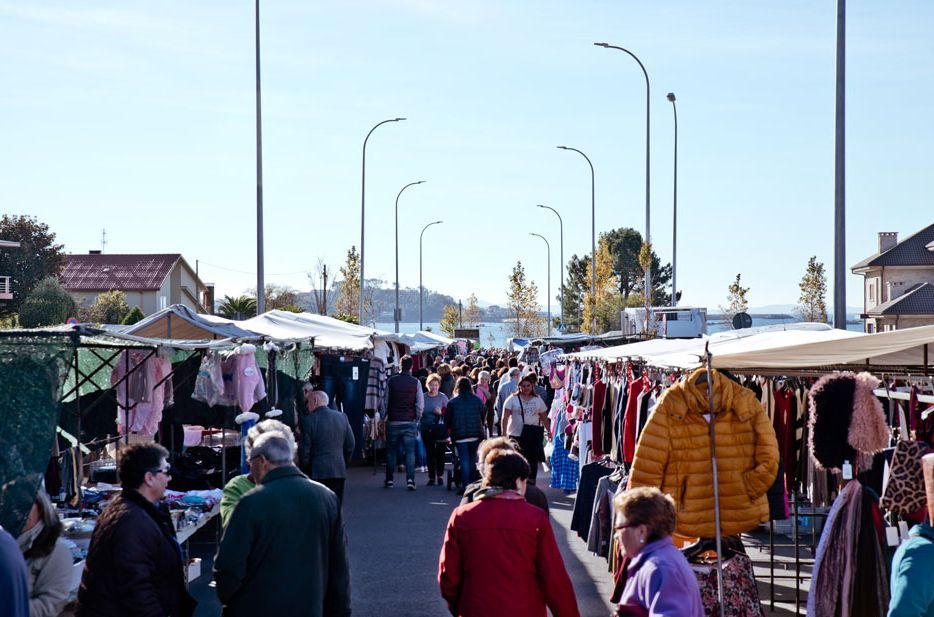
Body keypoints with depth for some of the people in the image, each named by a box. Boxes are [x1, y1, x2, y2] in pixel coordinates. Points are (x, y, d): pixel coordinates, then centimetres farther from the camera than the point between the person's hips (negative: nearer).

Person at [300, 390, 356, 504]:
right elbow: (351, 444, 9)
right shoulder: (342, 417, 5)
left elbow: (305, 448, -7)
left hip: (317, 472, -4)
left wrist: (305, 468, 6)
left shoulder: (309, 420, -9)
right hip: (339, 470, 4)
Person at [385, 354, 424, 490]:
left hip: (393, 422, 1)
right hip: (410, 422, -1)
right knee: (410, 451, 2)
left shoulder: (391, 381, -2)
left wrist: (384, 417, 10)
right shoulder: (415, 382, -4)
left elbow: (386, 401, 0)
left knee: (391, 452, 12)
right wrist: (417, 419, 7)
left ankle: (389, 479, 14)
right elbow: (420, 404, -6)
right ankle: (410, 479, -10)